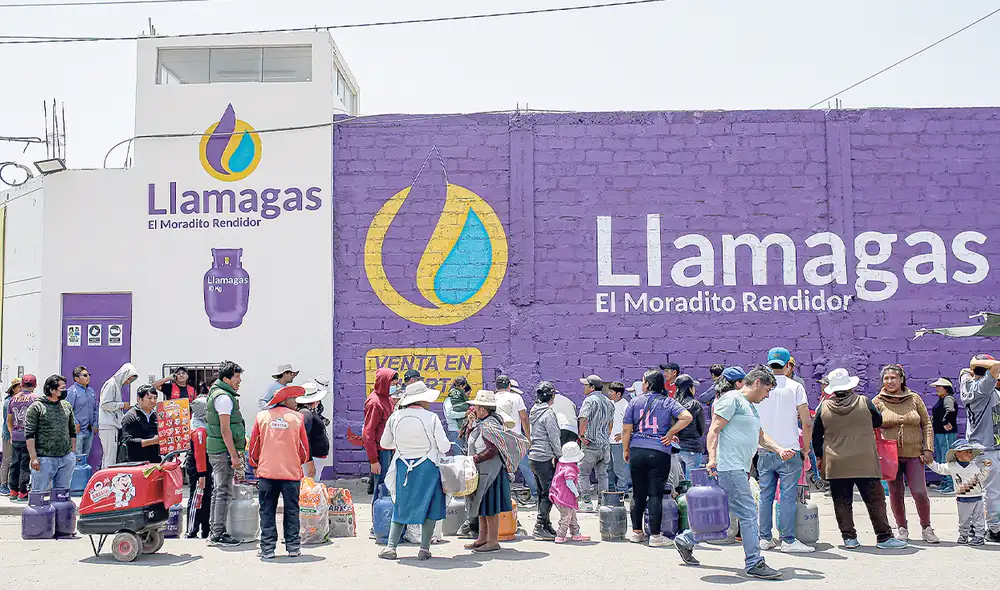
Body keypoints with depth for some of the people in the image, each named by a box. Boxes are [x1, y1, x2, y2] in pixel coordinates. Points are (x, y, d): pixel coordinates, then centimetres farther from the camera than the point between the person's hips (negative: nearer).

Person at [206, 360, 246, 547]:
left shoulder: (216, 392, 17)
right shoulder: (224, 397, -15)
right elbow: (225, 430, -20)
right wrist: (234, 455, -20)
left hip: (215, 450, 11)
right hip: (223, 451, -11)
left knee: (218, 491, 14)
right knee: (224, 492, -6)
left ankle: (215, 532, 20)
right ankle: (218, 534, -3)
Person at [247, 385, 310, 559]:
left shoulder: (261, 416, 5)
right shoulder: (297, 418, 2)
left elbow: (253, 447, 9)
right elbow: (304, 450, 6)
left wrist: (255, 465, 26)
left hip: (266, 472, 1)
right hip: (291, 472, -1)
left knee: (267, 511, 7)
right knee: (291, 510, 9)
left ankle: (267, 548, 6)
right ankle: (293, 547, 11)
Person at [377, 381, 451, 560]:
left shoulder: (395, 417, -2)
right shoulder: (431, 418, -13)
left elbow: (385, 443, 10)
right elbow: (444, 447, -11)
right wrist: (448, 445, 12)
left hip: (403, 466, 4)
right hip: (427, 467, -3)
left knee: (401, 506, 15)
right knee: (430, 506, 9)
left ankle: (390, 547, 9)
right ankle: (424, 549, 9)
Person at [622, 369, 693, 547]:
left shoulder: (635, 402, 4)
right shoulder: (668, 402, 1)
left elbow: (626, 429, 3)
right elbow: (687, 417, -13)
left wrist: (625, 450, 14)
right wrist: (670, 433, -3)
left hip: (637, 451, 2)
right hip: (660, 452, -2)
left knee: (638, 493, 12)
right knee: (655, 494, 1)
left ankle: (636, 532, 21)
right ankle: (655, 536, 2)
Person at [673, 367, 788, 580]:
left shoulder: (751, 406, 24)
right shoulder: (731, 399, -7)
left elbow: (761, 436, 29)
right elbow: (714, 430, -14)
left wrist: (780, 450, 12)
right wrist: (712, 458, -24)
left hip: (740, 469, 10)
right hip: (729, 466, -10)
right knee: (748, 513, -9)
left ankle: (685, 541, 25)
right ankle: (754, 564, -4)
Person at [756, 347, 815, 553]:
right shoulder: (794, 387, -4)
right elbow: (807, 423, -6)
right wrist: (805, 449, 5)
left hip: (764, 452, 4)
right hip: (788, 451, -4)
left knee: (765, 495, 9)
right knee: (787, 496, -1)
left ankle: (765, 538, 13)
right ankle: (788, 540, 0)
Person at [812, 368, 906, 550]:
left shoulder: (824, 407, 0)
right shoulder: (864, 402, -4)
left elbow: (816, 435, 8)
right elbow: (878, 421, 13)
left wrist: (819, 456, 20)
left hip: (836, 464, 1)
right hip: (865, 462, -1)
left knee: (842, 502, 7)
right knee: (875, 499, 5)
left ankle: (849, 537, 7)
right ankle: (884, 537, 7)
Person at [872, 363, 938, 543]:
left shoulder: (914, 399, 5)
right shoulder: (878, 402, 2)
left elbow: (927, 424, 9)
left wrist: (928, 449, 1)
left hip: (914, 454, 0)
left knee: (920, 493, -6)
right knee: (896, 494, 5)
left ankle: (926, 528, 13)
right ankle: (902, 528, 21)